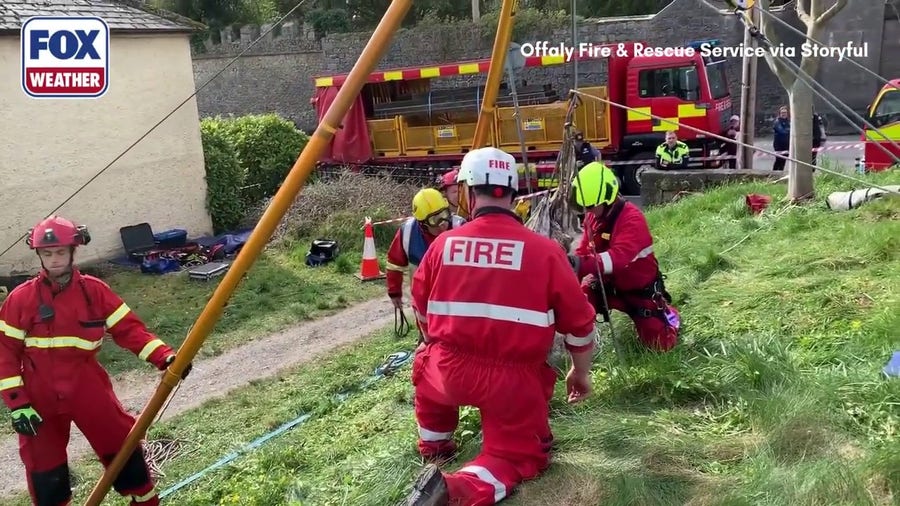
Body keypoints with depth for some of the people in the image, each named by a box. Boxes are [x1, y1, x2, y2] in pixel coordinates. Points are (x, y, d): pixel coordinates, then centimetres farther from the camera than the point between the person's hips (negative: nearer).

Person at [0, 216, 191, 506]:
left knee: (122, 447, 4)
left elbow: (128, 329, -7)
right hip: (40, 396, 0)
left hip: (86, 387, 1)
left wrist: (164, 357, -20)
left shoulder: (94, 291, -5)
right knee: (44, 468, 9)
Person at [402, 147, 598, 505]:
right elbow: (579, 322, 1)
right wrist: (581, 372, 19)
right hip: (515, 380, -2)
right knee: (521, 451, 17)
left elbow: (421, 311, 15)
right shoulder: (544, 250, -7)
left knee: (426, 363, 35)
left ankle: (433, 445, 39)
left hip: (449, 369, 3)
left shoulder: (444, 244, 0)